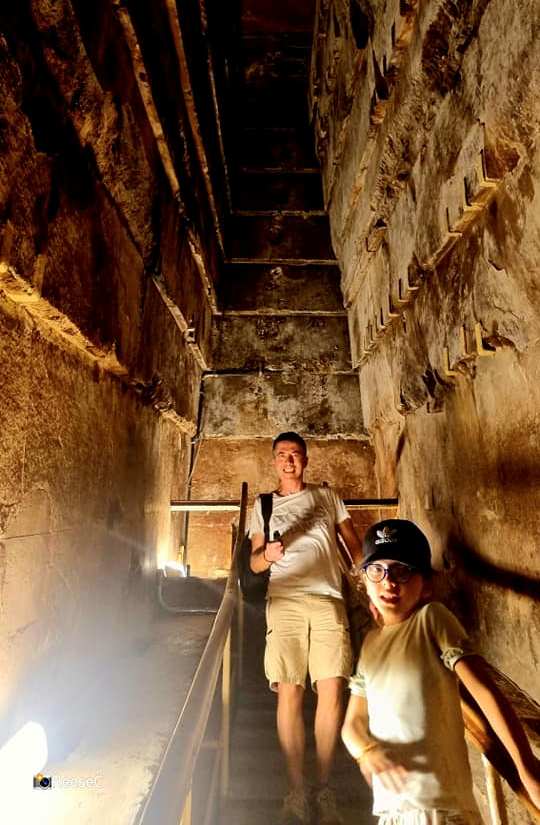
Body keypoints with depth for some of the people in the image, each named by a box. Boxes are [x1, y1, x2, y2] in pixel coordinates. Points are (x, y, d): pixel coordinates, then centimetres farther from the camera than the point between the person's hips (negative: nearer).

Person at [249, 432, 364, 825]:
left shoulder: (327, 495, 17)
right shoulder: (263, 506, 15)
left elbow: (354, 543, 17)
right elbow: (254, 561, 11)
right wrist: (267, 555, -11)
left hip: (328, 600, 1)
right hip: (285, 600, 0)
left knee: (332, 691, -4)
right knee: (289, 694, -2)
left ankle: (324, 787, 15)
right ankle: (297, 792, 15)